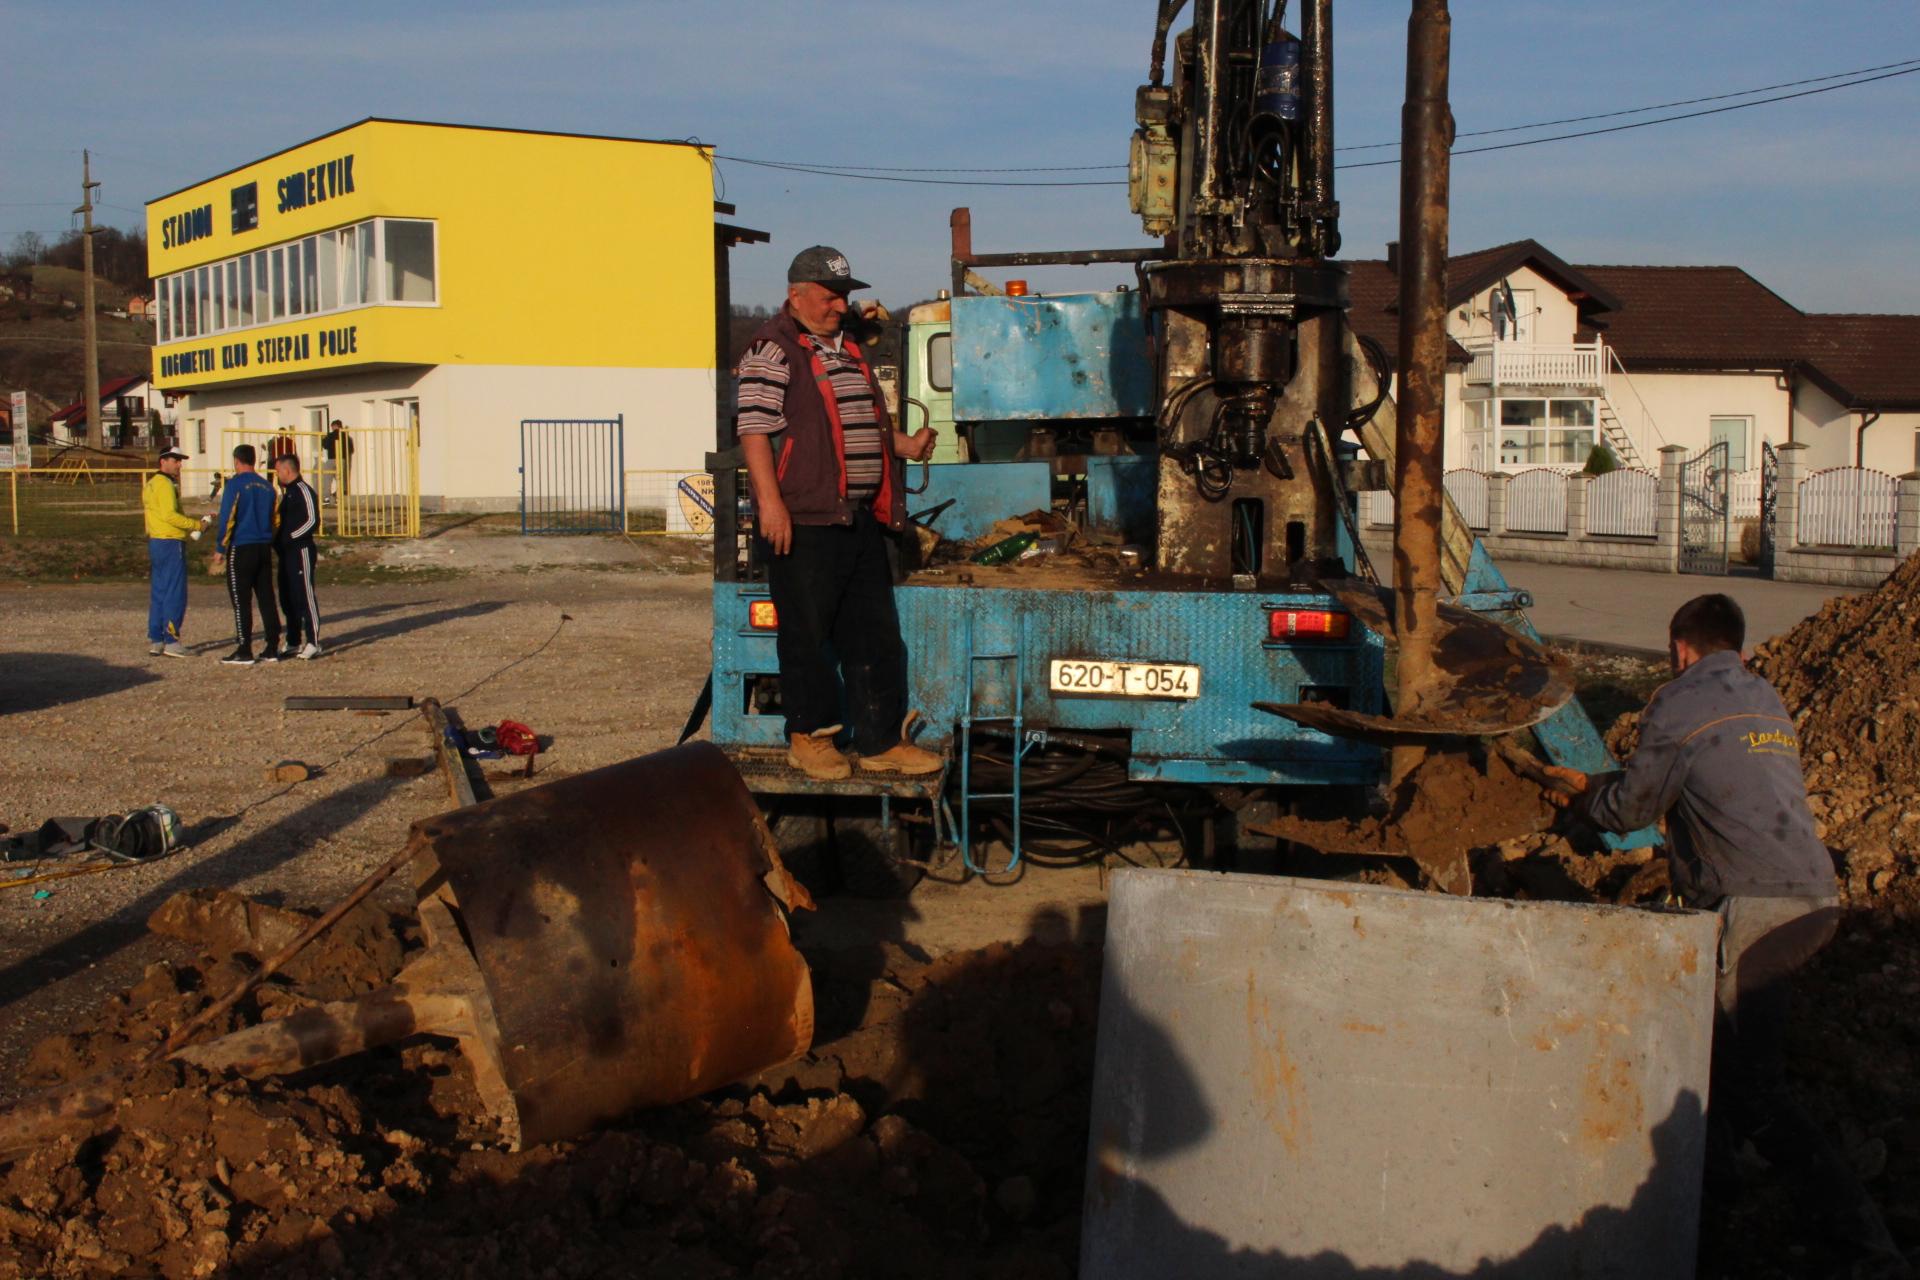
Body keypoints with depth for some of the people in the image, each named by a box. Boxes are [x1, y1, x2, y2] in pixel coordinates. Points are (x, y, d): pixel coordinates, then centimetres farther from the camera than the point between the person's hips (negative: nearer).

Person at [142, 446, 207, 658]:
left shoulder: (151, 483, 18)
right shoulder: (165, 484, -13)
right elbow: (170, 515, -22)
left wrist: (189, 529, 11)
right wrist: (197, 524, -15)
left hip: (155, 542, 10)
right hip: (171, 543, -10)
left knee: (158, 593, 12)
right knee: (175, 593, -6)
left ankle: (155, 640, 14)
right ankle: (171, 640, -6)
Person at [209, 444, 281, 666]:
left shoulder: (236, 483, -9)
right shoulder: (267, 486, 11)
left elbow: (227, 517, -12)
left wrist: (220, 548, -7)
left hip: (241, 548, -6)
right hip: (264, 548, 6)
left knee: (241, 601, -2)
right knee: (267, 598, 9)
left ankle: (244, 652, -2)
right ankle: (273, 649, 10)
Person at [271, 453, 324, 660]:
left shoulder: (304, 491, -12)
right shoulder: (287, 491, 18)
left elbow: (312, 521, -19)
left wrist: (290, 537, -18)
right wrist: (278, 539, 11)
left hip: (301, 550, -10)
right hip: (286, 552, 10)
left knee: (305, 596, -9)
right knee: (287, 598, 12)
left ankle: (313, 643, -7)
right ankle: (292, 643, 20)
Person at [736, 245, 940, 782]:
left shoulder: (846, 351, 20)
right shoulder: (773, 350, -8)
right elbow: (755, 428, -15)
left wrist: (903, 445, 16)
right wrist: (769, 501, -22)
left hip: (860, 519, 9)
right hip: (803, 522, -9)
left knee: (876, 634, 9)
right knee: (807, 635, 1)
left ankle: (881, 742, 15)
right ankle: (809, 737, 14)